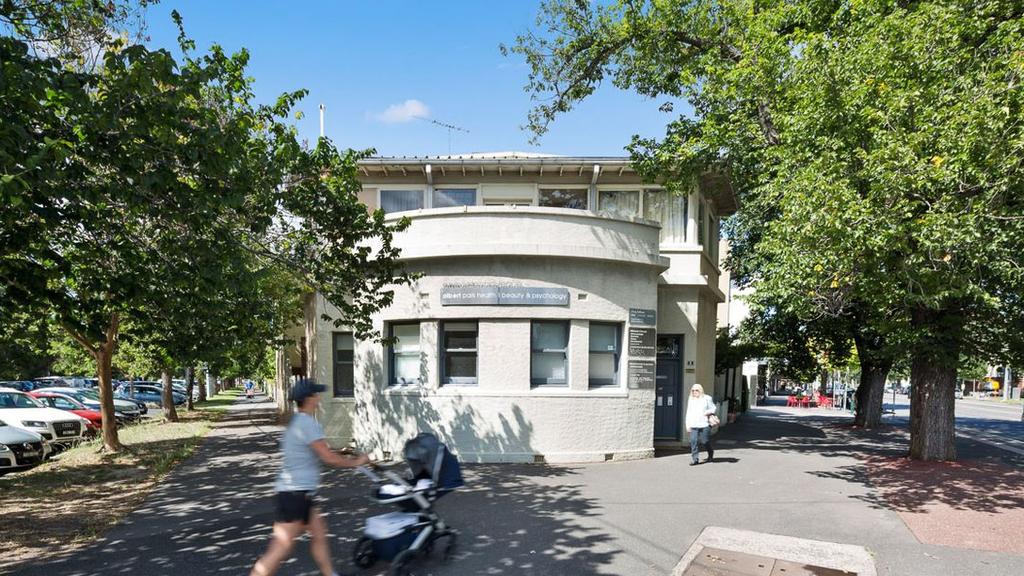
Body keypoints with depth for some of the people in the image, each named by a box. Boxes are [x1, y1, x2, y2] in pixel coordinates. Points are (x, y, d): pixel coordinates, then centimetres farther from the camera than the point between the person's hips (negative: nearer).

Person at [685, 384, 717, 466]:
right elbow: (688, 413, 16)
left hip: (704, 425, -3)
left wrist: (709, 412, -13)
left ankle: (711, 455, 31)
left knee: (705, 441, 2)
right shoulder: (691, 400, 13)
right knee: (693, 441, -8)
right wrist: (688, 425, 10)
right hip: (693, 425, 3)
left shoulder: (706, 399, 3)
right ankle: (694, 459, -5)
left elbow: (714, 408, 9)